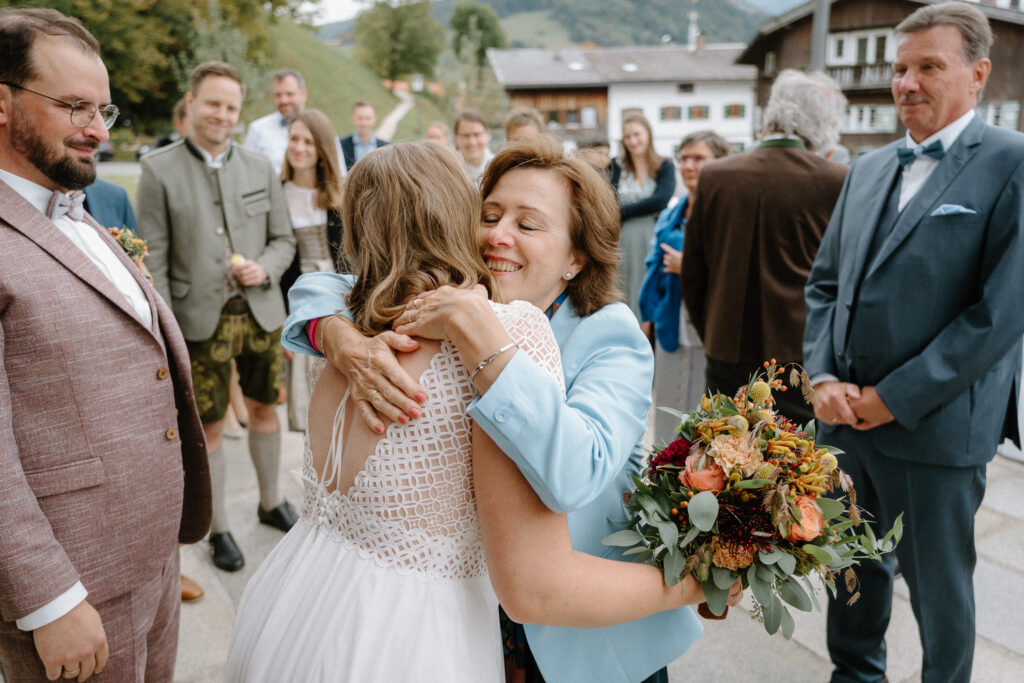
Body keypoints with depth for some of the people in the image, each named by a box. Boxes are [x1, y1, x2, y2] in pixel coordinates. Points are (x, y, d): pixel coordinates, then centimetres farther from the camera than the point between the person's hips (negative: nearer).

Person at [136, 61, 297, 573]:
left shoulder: (260, 167, 6)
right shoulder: (159, 169, -3)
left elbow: (283, 240, 11)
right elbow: (154, 260, -5)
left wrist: (264, 269, -11)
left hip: (260, 313, 3)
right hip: (201, 320, -3)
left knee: (264, 411, 15)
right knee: (208, 427, 6)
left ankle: (271, 503, 36)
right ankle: (218, 529, 23)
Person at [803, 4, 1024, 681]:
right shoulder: (868, 168, 11)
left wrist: (894, 398, -15)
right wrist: (823, 376, -3)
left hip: (935, 428, -5)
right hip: (845, 416, 6)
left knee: (938, 585, 13)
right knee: (854, 562, 21)